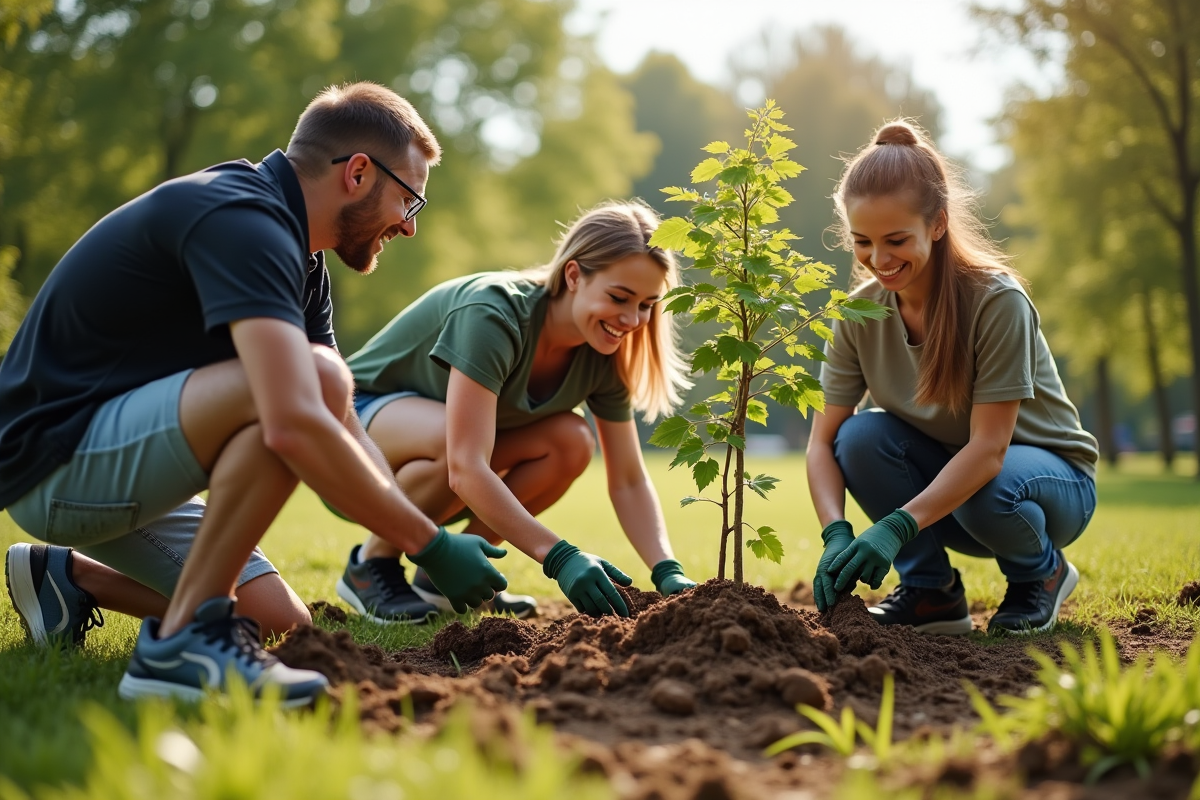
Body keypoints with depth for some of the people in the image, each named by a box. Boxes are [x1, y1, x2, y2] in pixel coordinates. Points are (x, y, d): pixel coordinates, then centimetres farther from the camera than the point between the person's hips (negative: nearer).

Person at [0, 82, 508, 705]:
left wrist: (415, 542, -3)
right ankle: (181, 642, -22)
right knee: (315, 378, -29)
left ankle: (68, 575, 20)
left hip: (105, 465, 10)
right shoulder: (241, 221, -23)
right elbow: (294, 425, -35)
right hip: (54, 460, -10)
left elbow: (342, 424, 10)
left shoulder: (297, 258, 11)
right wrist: (431, 545, -27)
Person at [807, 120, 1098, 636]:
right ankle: (930, 591, -7)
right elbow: (823, 441, -13)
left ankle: (1042, 572, -2)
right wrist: (836, 534, -32)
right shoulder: (861, 313, -11)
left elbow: (989, 448, -30)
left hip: (1055, 479, -4)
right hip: (945, 477, 4)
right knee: (861, 435, -24)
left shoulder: (997, 301, -26)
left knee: (987, 490, -37)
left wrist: (897, 527, -41)